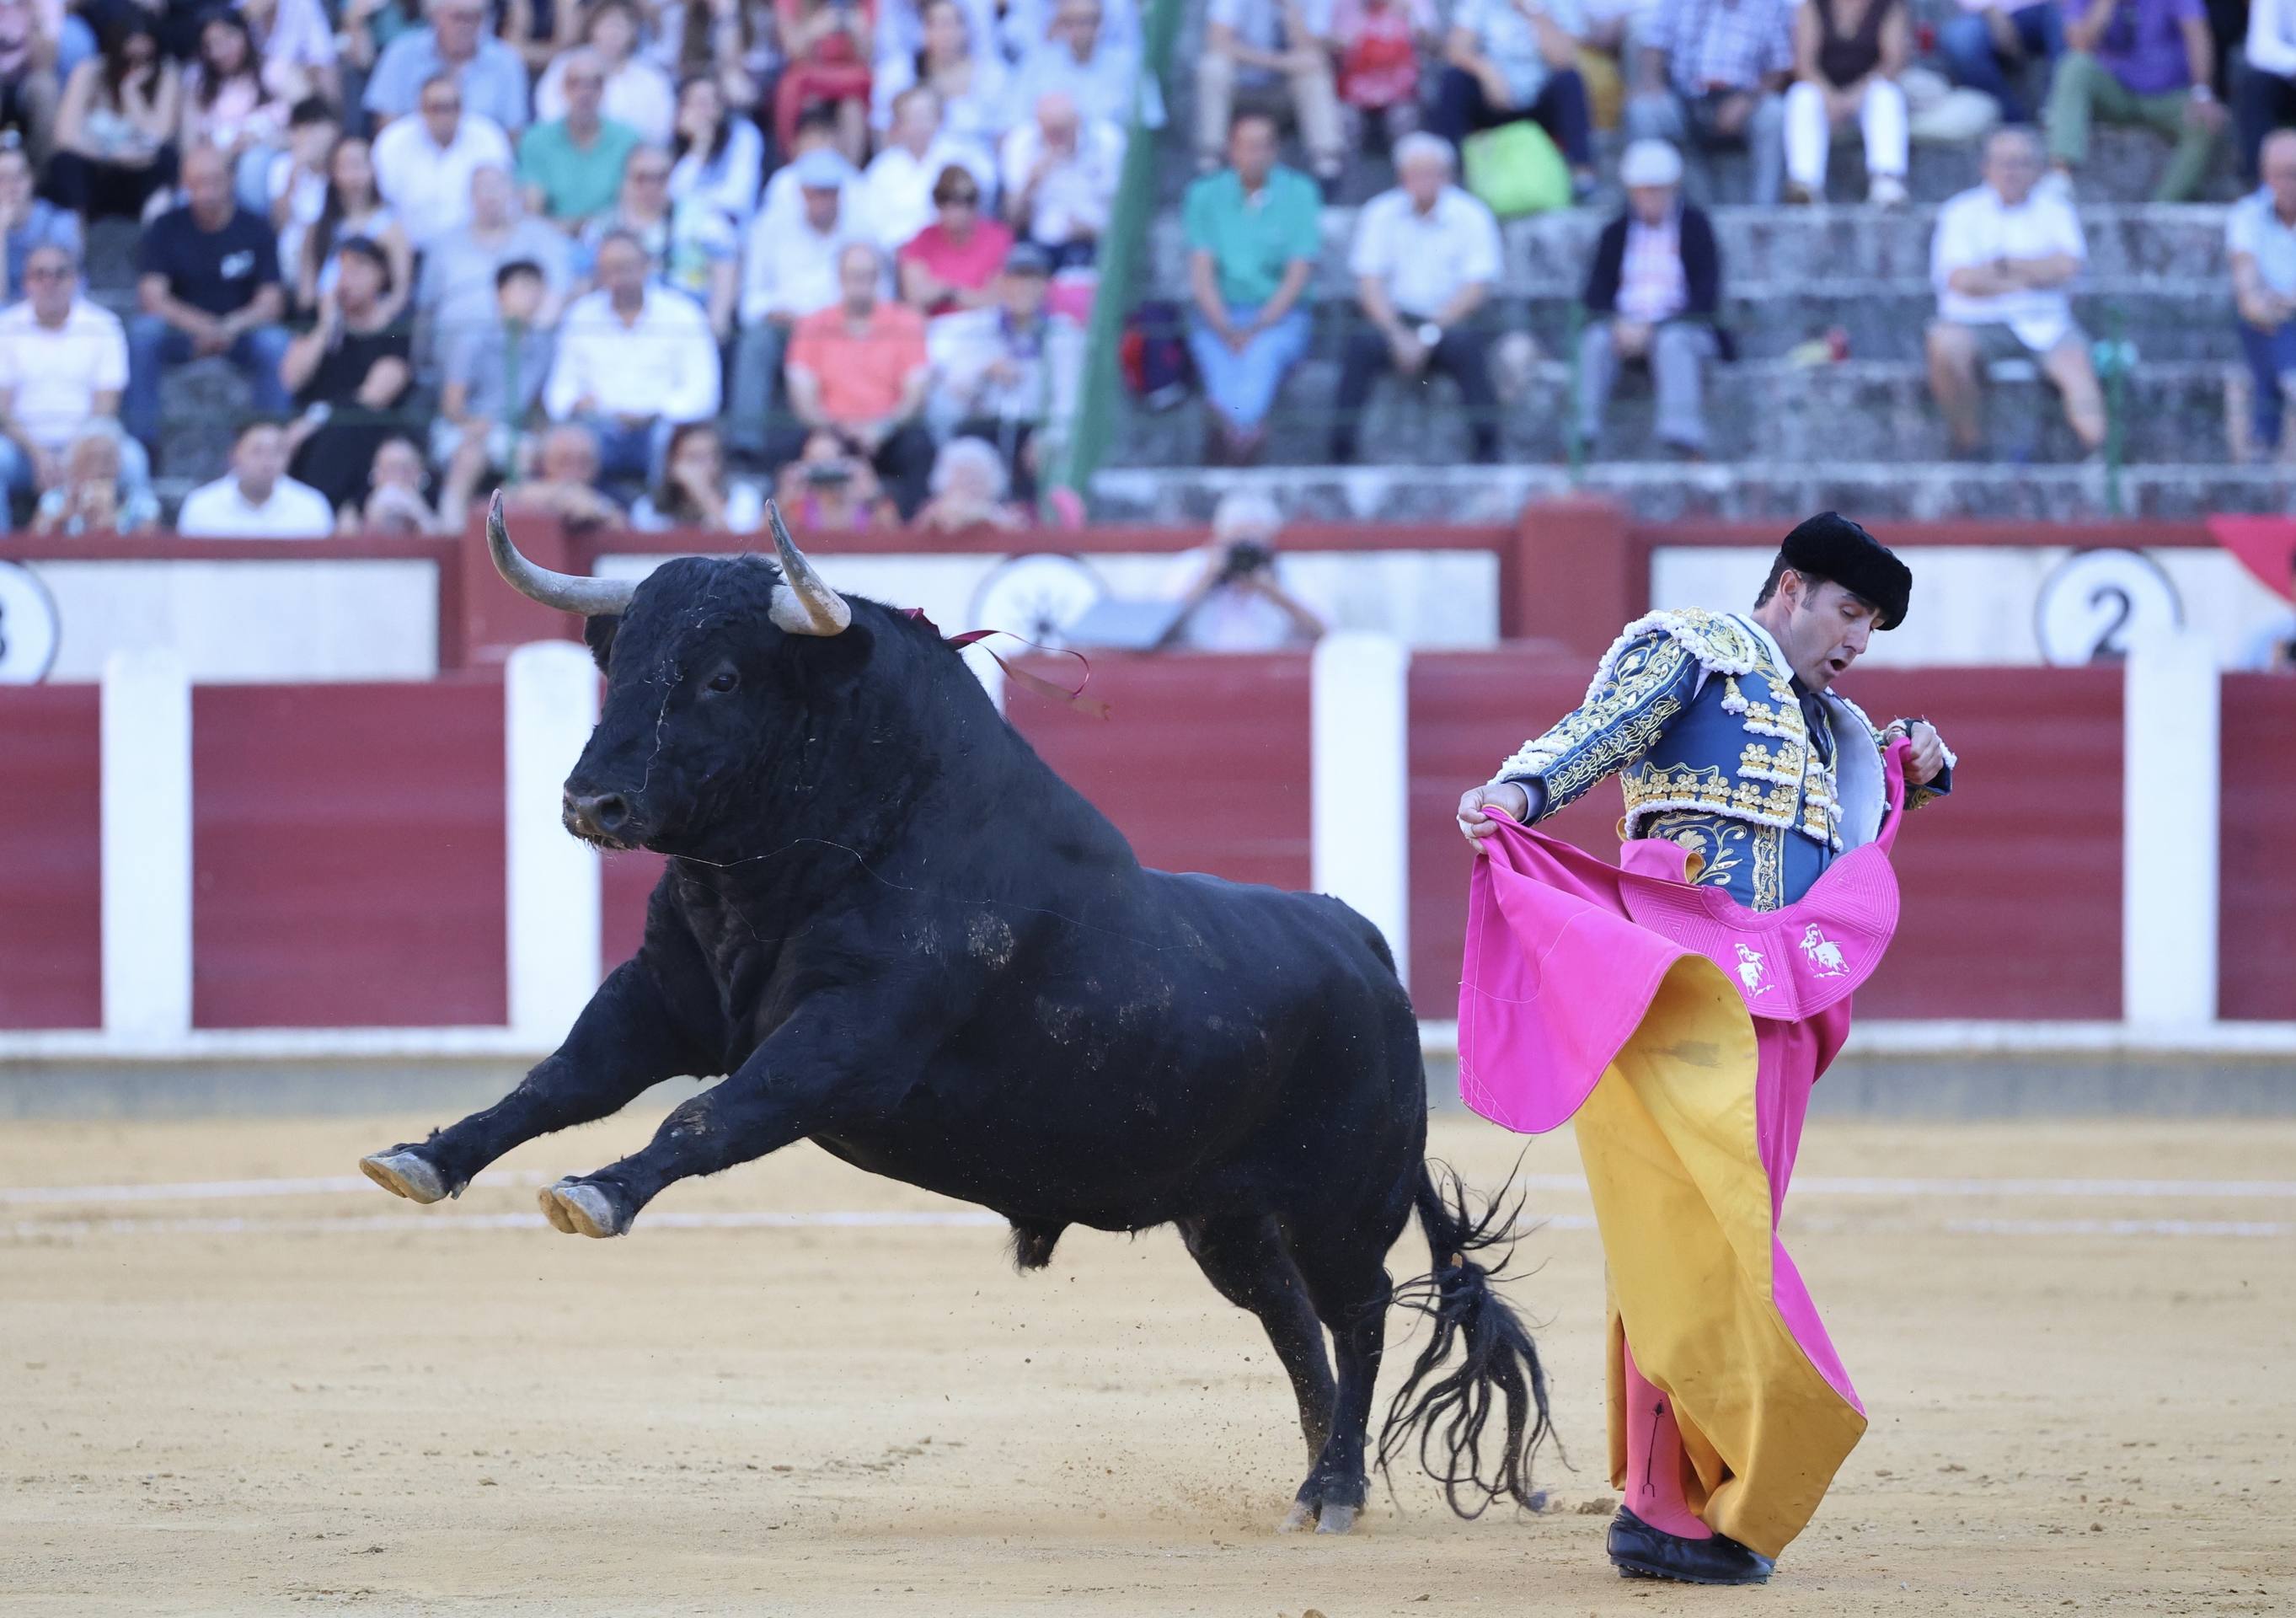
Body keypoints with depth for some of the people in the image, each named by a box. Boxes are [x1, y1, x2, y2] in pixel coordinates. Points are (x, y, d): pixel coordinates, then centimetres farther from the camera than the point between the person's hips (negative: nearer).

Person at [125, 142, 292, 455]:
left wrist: (232, 327, -30)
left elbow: (271, 302, -9)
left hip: (240, 334, 0)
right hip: (180, 333, 0)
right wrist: (202, 326, -31)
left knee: (275, 342, -32)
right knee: (143, 332, -31)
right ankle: (139, 438, -27)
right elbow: (152, 298, -14)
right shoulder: (165, 228, -4)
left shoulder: (254, 230, -3)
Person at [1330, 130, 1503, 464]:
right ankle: (1341, 455, -30)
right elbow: (1369, 283, 1)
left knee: (1467, 345, -35)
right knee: (1361, 344, -31)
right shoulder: (1380, 215, 6)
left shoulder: (1471, 217, 0)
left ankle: (1487, 455, -32)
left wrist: (1428, 334, -16)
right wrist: (1398, 336, -15)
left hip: (1450, 323, -1)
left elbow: (1475, 289, -5)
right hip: (1397, 321, 1)